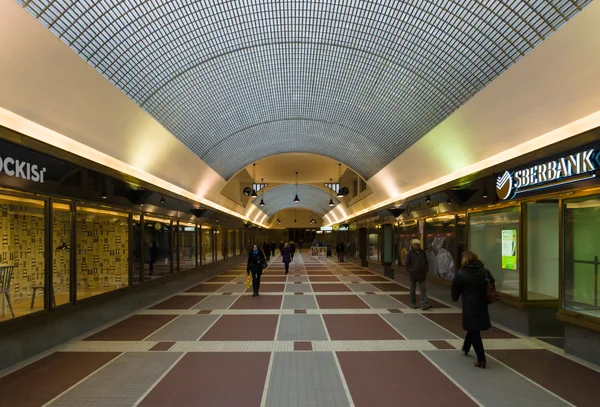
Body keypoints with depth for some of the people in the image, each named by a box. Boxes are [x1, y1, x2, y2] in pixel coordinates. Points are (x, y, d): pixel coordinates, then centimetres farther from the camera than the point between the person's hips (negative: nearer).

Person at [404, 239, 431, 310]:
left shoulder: (422, 252, 4)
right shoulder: (410, 253, -7)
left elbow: (426, 262, 14)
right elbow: (406, 264, -8)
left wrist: (426, 270, 4)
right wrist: (411, 271, -13)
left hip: (422, 275, 3)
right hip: (413, 275, -3)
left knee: (423, 289, -6)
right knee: (413, 290, 9)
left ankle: (424, 305, -10)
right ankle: (413, 304, 20)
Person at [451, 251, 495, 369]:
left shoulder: (460, 274, -9)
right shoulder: (485, 271, 3)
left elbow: (455, 291, -2)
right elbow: (493, 286, 5)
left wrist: (455, 298, 17)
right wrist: (487, 298, 14)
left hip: (469, 307, -5)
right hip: (482, 306, 6)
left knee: (474, 330, 2)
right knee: (474, 328, 24)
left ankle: (481, 360, 1)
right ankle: (466, 347, 45)